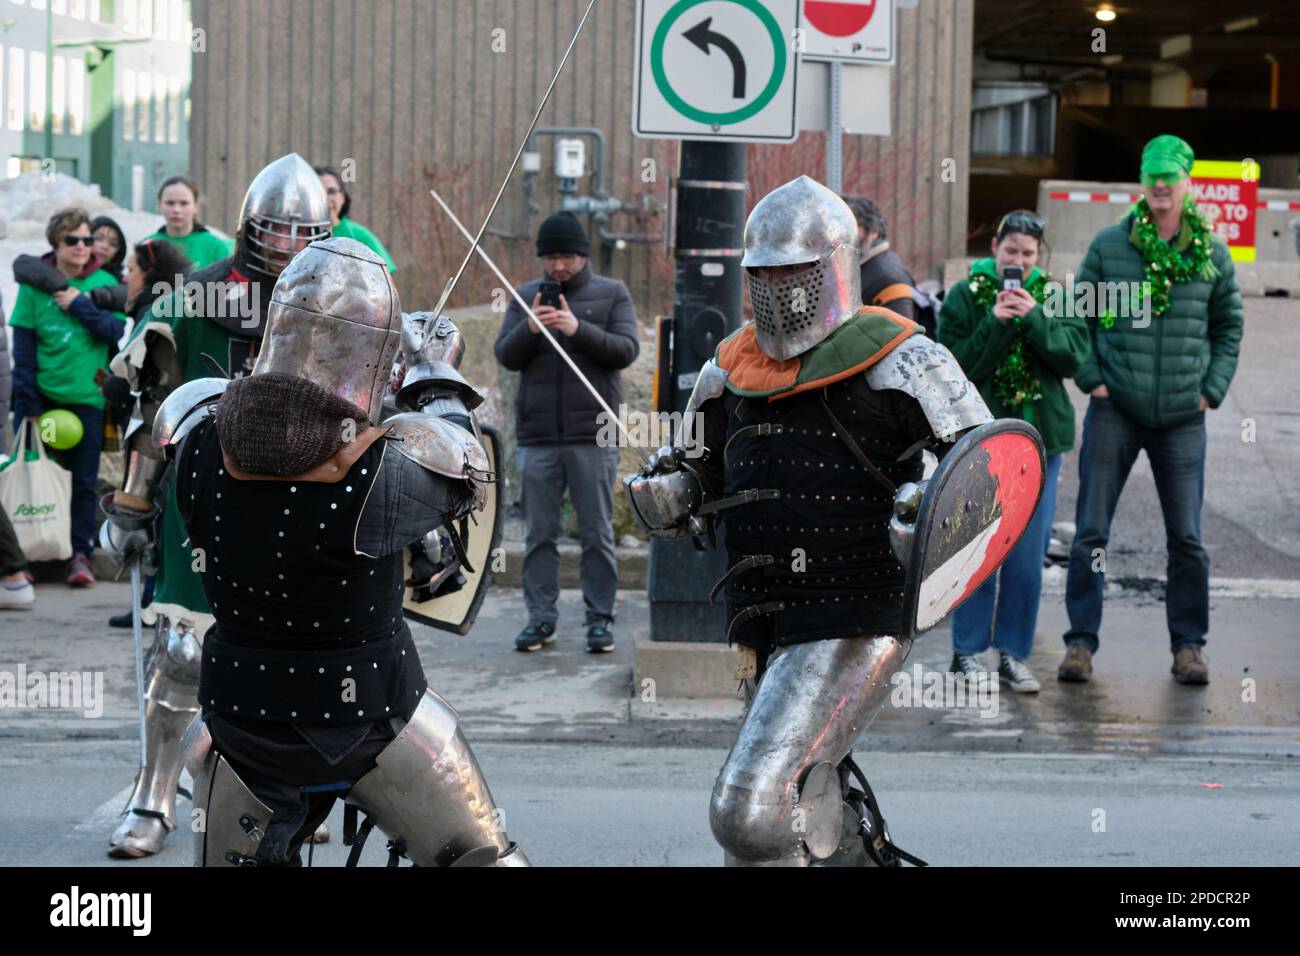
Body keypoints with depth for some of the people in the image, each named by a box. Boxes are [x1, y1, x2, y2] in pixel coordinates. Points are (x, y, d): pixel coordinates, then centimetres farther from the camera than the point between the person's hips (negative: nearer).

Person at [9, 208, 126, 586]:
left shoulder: (103, 282, 2)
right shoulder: (34, 282, 0)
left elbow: (118, 334, -4)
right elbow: (23, 346, -2)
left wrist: (80, 306, -13)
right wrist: (28, 402, -7)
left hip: (87, 398, 0)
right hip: (41, 395, 0)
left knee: (84, 481, 3)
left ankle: (81, 554, 9)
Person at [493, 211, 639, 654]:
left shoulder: (612, 294, 5)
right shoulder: (524, 297, 12)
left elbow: (627, 350, -6)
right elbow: (506, 356, 5)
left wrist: (579, 329, -20)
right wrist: (530, 328, -15)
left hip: (593, 435, -2)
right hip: (537, 435, 2)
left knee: (597, 533, 1)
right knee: (539, 534, 4)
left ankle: (600, 618, 7)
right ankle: (540, 618, 10)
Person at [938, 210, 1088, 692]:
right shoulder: (964, 297, -1)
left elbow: (1073, 356, -5)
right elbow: (956, 366, -9)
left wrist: (1033, 319, -17)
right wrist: (995, 323, -18)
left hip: (1039, 438, 2)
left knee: (1027, 553, 3)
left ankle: (1014, 653, 12)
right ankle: (967, 651, 10)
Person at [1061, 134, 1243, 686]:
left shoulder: (1212, 253, 5)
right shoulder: (1108, 245, 0)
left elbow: (1229, 325, 15)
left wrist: (1213, 388, 5)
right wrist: (1091, 378, -3)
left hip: (1182, 418, 1)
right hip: (1114, 411, -1)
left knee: (1187, 537, 4)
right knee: (1091, 530, -1)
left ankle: (1189, 644, 16)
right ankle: (1081, 640, 8)